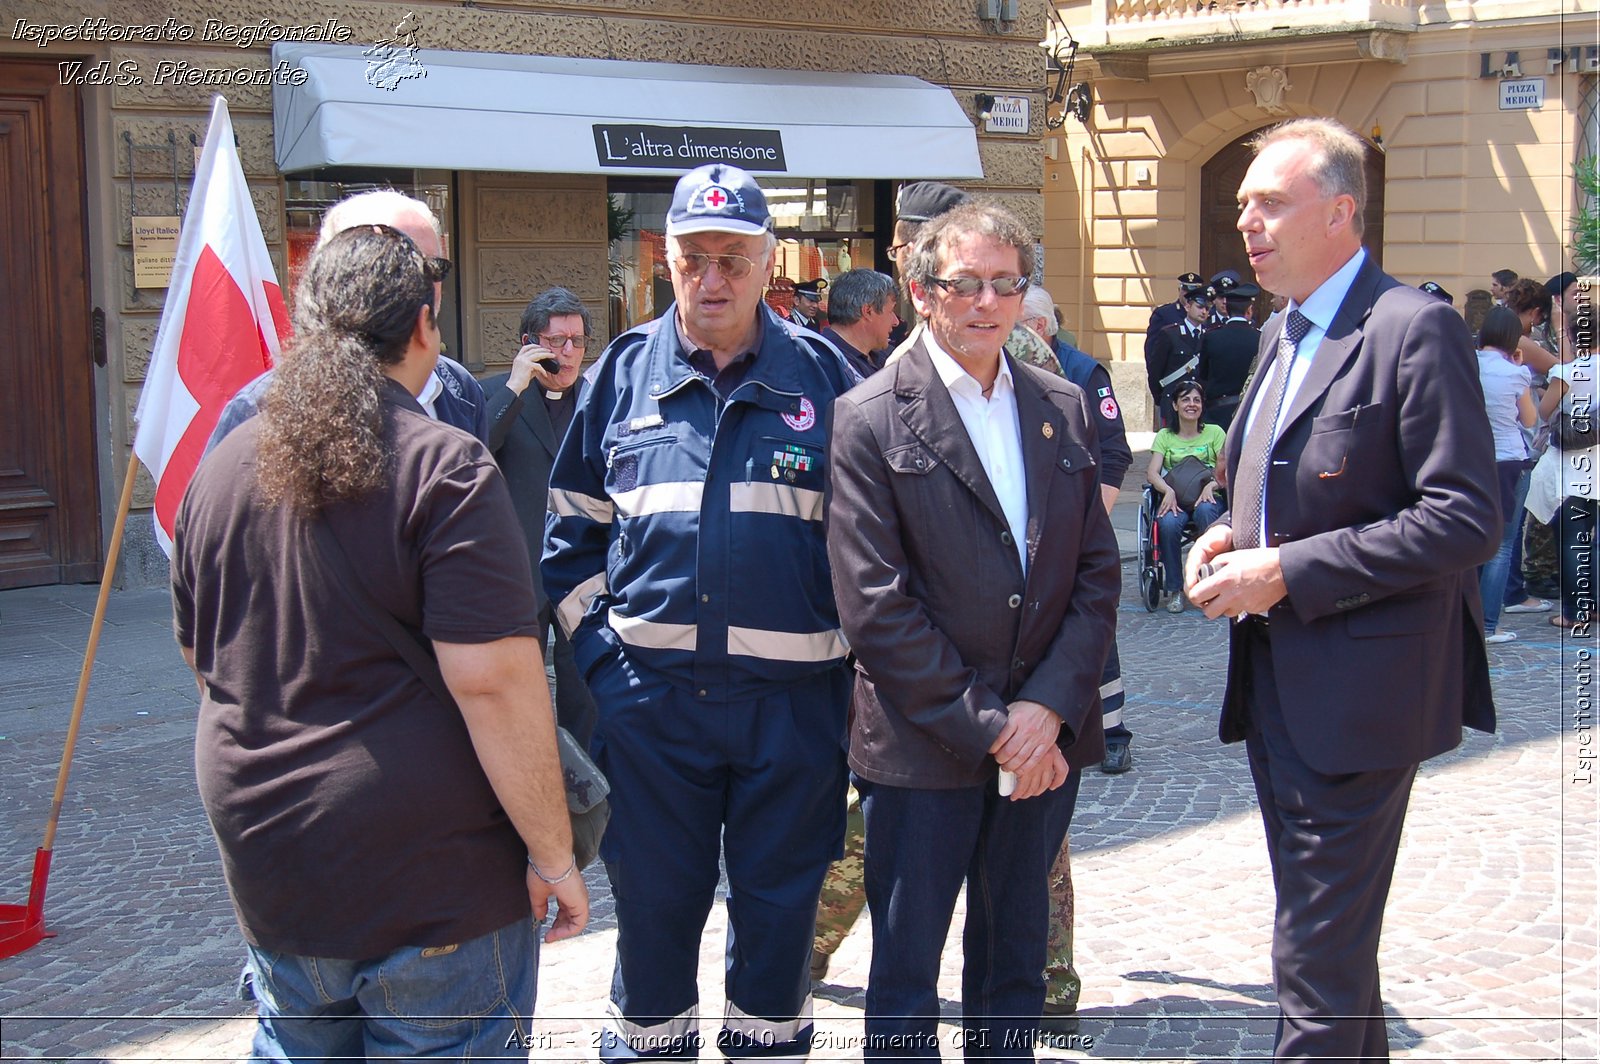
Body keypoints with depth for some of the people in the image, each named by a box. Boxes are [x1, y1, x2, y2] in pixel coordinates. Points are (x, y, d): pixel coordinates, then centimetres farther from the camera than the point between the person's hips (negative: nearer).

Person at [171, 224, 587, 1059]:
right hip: (430, 878, -6)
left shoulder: (223, 464, 5)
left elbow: (201, 657, 17)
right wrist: (552, 853, -14)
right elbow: (493, 681, -22)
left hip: (264, 858, 6)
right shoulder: (444, 468, -16)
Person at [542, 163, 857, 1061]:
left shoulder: (822, 373, 1)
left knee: (779, 897, 12)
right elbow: (573, 524, 12)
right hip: (648, 691, 1)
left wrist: (859, 650, 0)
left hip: (791, 692, -1)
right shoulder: (624, 371, 5)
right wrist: (593, 639, 4)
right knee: (653, 896, 11)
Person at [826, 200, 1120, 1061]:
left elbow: (1098, 571, 6)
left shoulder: (1063, 407, 8)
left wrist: (1047, 708, -7)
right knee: (905, 980, 6)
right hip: (924, 747, -4)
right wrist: (984, 729, -13)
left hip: (1045, 738, 5)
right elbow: (875, 605, -12)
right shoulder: (870, 419, -7)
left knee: (1015, 967, 17)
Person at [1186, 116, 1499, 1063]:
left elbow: (1465, 520, -21)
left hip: (1357, 690, -9)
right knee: (1326, 936, 20)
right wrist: (1230, 536, 3)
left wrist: (1289, 572, -21)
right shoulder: (1284, 335, 14)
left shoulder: (1415, 330, -15)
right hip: (1277, 682, 9)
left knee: (1319, 957, -4)